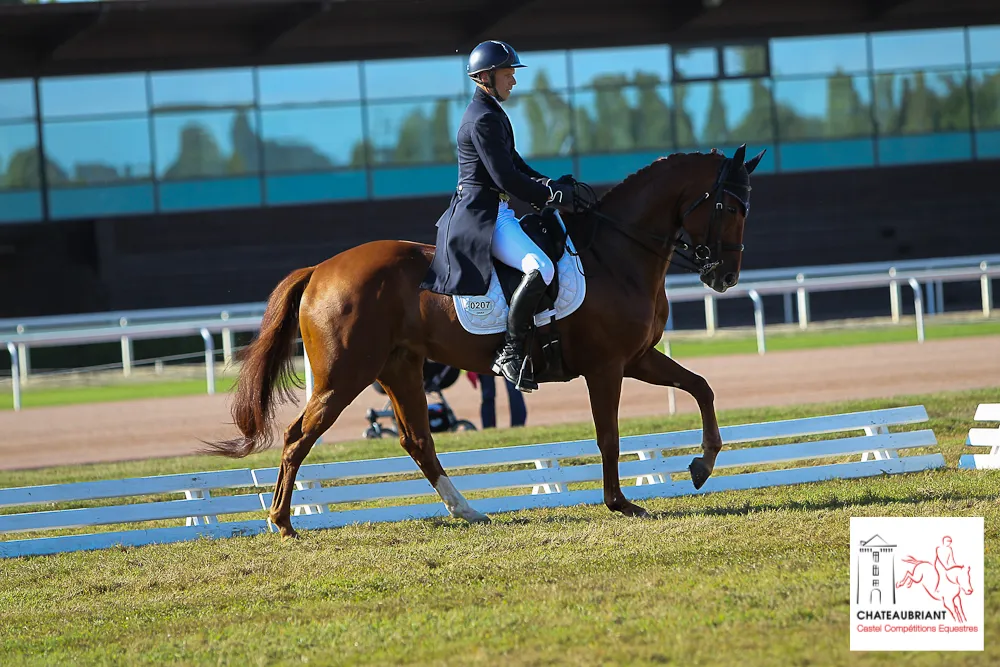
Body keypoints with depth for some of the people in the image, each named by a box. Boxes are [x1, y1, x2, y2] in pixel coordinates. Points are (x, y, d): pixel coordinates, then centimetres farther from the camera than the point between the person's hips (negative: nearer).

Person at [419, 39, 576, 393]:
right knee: (541, 267, -30)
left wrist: (550, 185, 9)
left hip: (495, 212, 11)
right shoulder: (483, 120, -16)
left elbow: (514, 165, 23)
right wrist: (553, 196, -14)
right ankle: (511, 352, -25)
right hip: (482, 215, -11)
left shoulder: (491, 113, 17)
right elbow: (506, 178, -21)